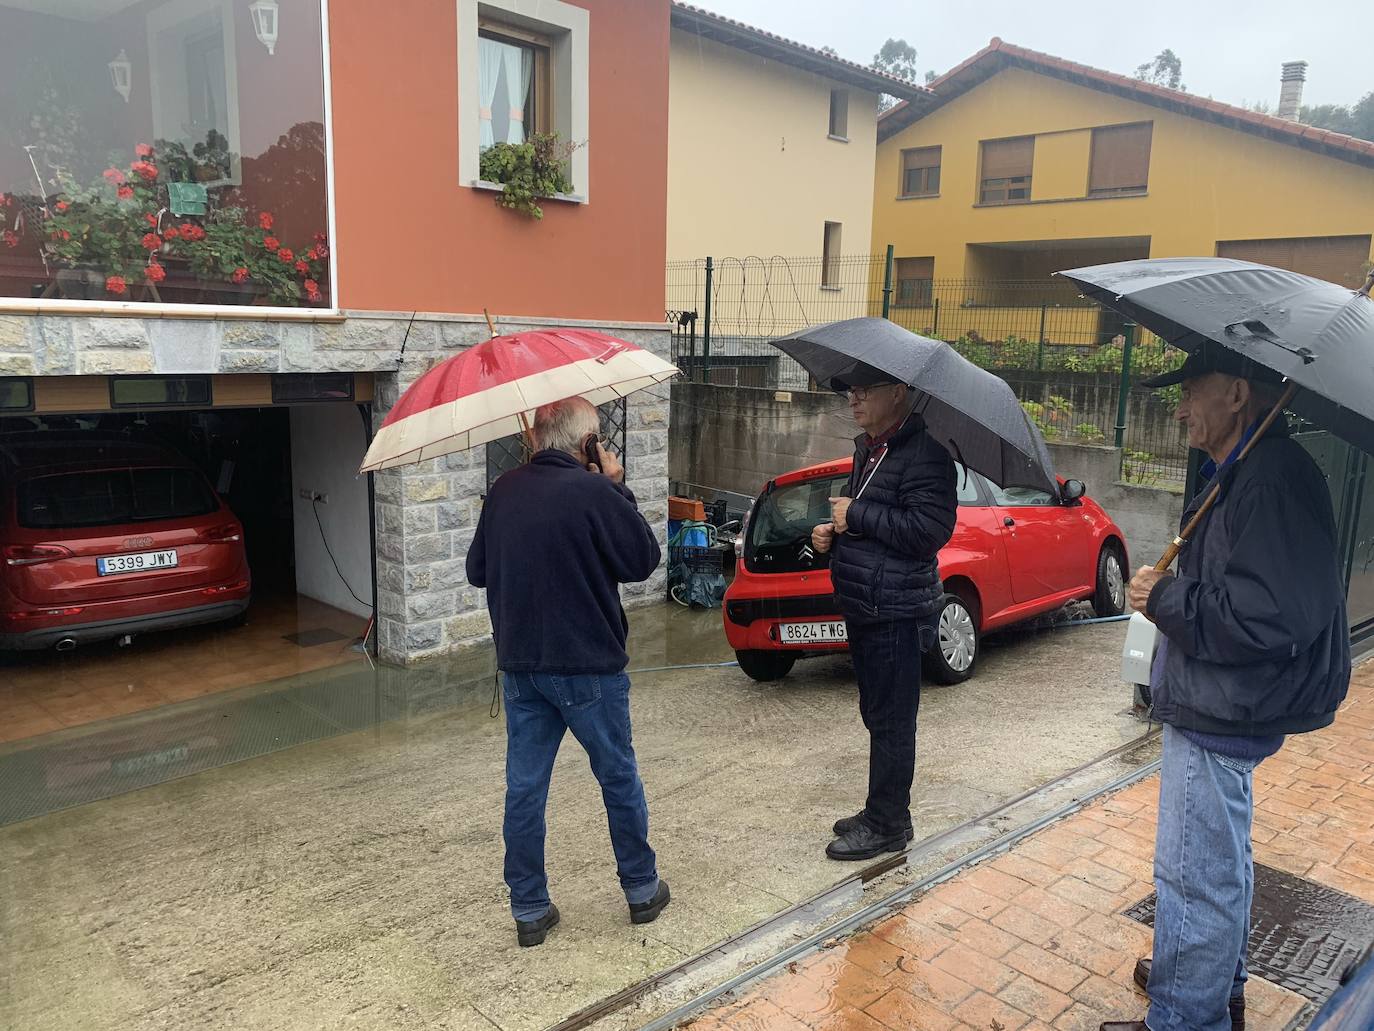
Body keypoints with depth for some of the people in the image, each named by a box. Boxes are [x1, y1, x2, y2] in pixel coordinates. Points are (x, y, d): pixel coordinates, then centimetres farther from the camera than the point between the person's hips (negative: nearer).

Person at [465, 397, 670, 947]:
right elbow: (643, 558, -8)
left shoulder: (503, 492, 0)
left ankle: (529, 909, 21)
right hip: (588, 665, -4)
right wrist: (616, 489, -2)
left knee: (524, 787, 12)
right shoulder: (593, 493, -18)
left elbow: (477, 570, 9)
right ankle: (642, 888, 29)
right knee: (618, 777, 14)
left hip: (519, 665, 5)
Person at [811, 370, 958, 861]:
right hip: (863, 607, 10)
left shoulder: (923, 453, -16)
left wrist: (856, 515, -19)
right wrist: (834, 530, 6)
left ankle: (888, 825, 15)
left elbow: (929, 529, -25)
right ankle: (879, 812, 32)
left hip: (896, 612, -10)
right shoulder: (868, 447, 14)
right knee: (877, 716, 19)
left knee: (891, 723, 2)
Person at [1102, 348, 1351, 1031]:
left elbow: (1266, 617, -31)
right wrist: (1171, 593, 7)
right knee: (1220, 864, 25)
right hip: (1216, 709, 11)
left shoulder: (1273, 482, -24)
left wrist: (1165, 598, -19)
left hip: (1219, 718, -11)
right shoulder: (1243, 474, 10)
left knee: (1196, 874, 1)